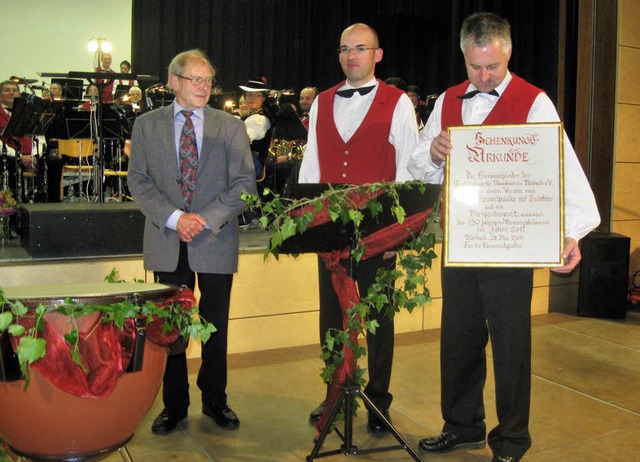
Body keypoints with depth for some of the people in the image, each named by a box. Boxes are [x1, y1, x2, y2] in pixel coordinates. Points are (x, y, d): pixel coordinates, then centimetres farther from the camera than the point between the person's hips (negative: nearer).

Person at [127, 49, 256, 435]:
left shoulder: (231, 127, 5)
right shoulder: (147, 125, 7)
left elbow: (244, 183, -1)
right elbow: (139, 181, 2)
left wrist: (207, 218, -13)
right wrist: (173, 217, -13)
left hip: (216, 241, 0)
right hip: (167, 242, 1)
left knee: (216, 326, 8)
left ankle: (215, 400, 25)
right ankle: (174, 404, 23)